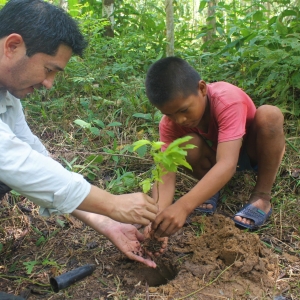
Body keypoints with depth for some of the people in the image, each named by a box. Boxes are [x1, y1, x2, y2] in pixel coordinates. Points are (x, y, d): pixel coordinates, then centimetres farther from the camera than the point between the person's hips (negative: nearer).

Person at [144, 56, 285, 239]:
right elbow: (165, 175, -32)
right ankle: (211, 190, -3)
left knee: (269, 114, -34)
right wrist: (155, 216, -51)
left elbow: (227, 164, -48)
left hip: (256, 151, -2)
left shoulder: (227, 100, -38)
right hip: (217, 154, 2)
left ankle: (262, 197, -20)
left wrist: (183, 206, -60)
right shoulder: (170, 123, -24)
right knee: (188, 143, -31)